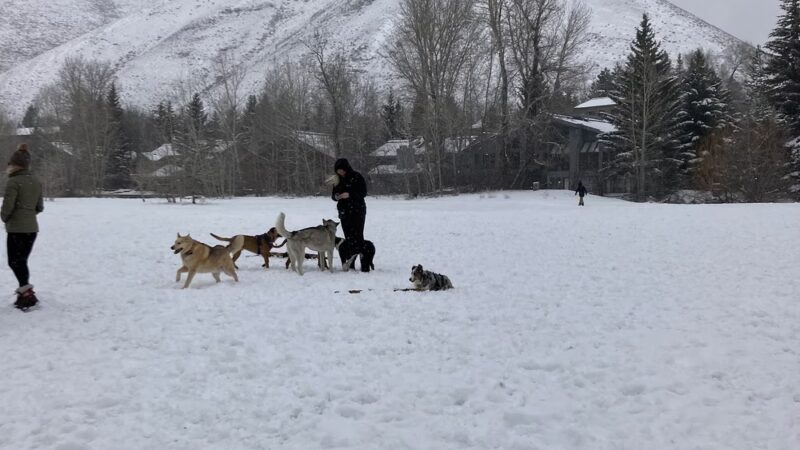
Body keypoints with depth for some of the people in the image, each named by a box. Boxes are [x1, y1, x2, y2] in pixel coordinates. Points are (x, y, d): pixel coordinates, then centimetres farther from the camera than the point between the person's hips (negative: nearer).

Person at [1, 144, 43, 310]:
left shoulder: (13, 182, -13)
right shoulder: (36, 182, 8)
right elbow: (40, 207, 12)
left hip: (17, 228, -7)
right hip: (32, 228, 7)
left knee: (14, 262, 0)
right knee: (22, 261, 16)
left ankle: (27, 292, -7)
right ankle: (25, 292, 19)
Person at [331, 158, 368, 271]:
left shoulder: (357, 177, -7)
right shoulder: (338, 179, 9)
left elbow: (363, 192, -11)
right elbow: (333, 194, 13)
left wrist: (349, 194, -23)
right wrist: (336, 196, -10)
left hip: (357, 211, -5)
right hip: (344, 212, 5)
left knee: (358, 236, -12)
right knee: (348, 237, 5)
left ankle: (364, 264, -13)